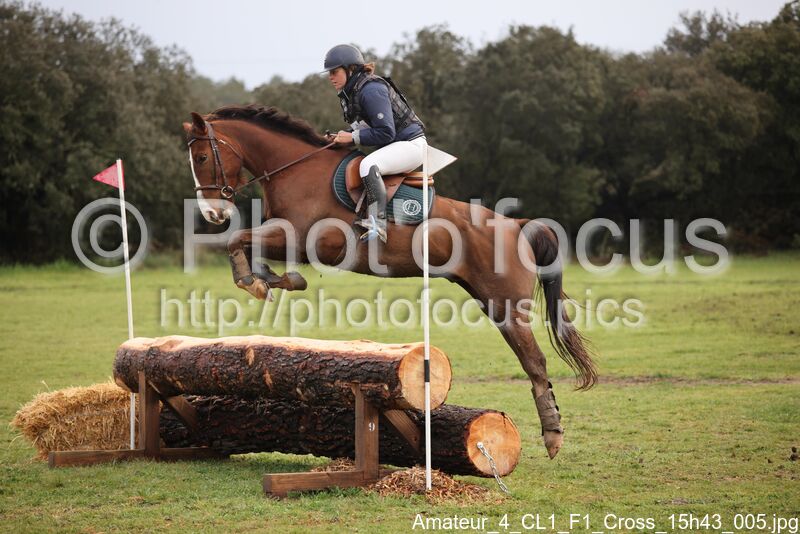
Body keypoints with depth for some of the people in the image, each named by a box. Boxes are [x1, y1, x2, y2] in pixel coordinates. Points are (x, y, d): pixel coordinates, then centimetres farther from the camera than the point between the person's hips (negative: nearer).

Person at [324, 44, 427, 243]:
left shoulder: (371, 90, -22)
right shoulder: (350, 92, 8)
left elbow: (386, 133, -25)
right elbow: (365, 126, 17)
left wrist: (353, 137, -21)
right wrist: (344, 136, -1)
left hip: (410, 143, -11)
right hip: (393, 145, 11)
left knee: (368, 165, -34)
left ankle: (378, 225, -41)